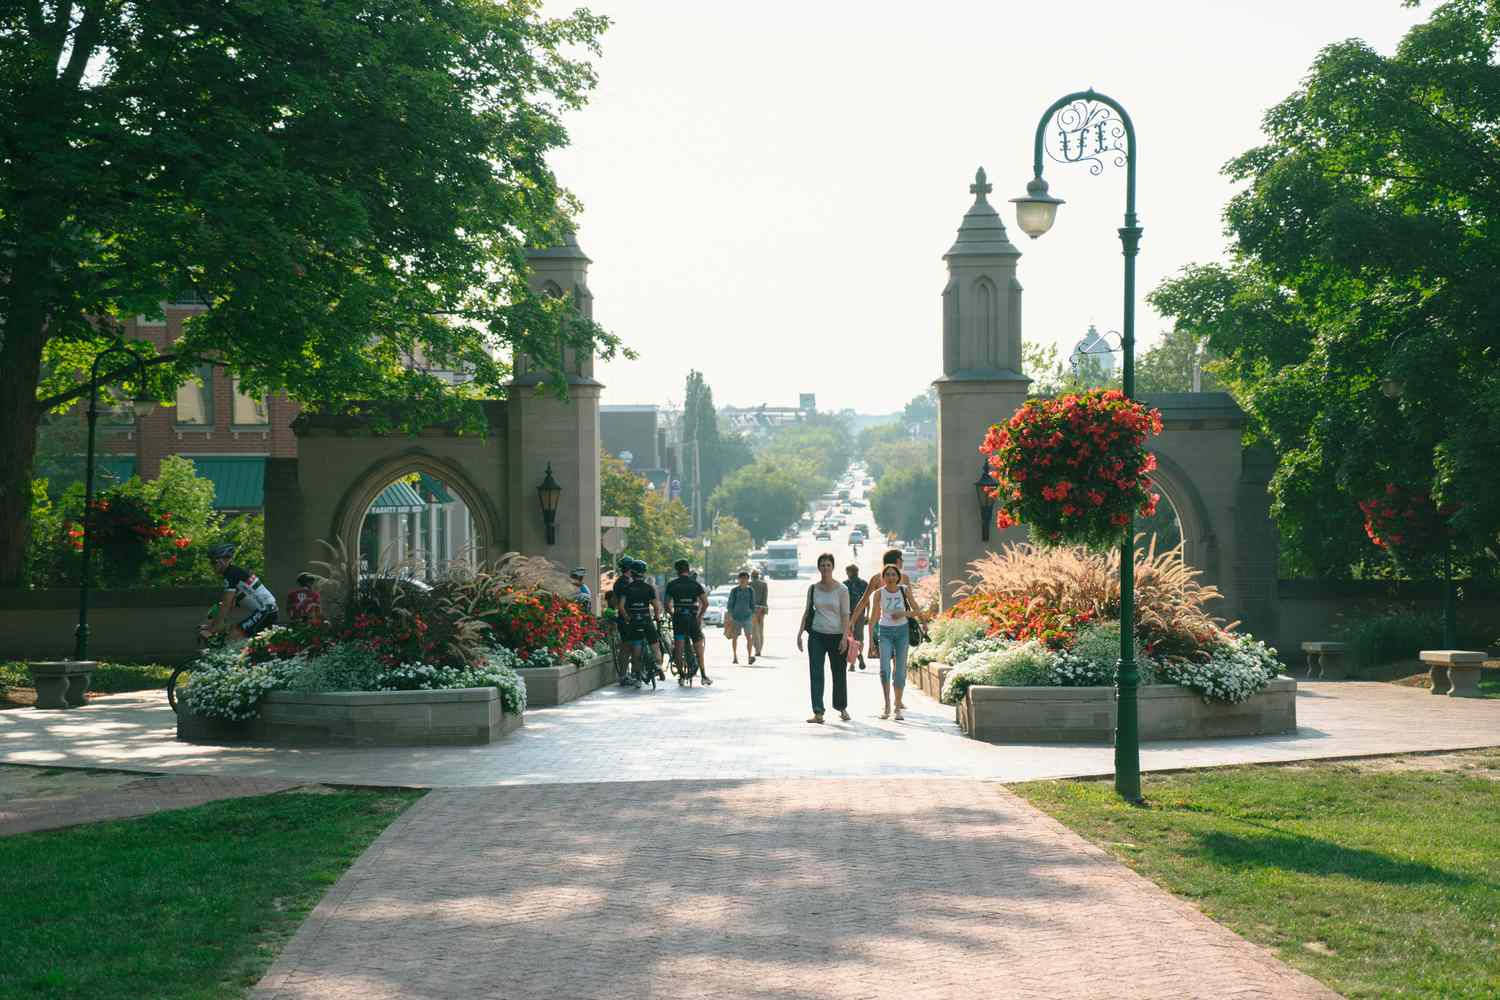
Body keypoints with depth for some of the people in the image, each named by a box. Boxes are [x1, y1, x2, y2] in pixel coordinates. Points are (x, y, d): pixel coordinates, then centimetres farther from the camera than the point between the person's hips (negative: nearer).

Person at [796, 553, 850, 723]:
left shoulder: (841, 589, -2)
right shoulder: (813, 589, 6)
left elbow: (845, 614, -4)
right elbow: (807, 611, 13)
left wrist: (845, 636, -13)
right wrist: (800, 632, 6)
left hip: (836, 636, -2)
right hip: (817, 635, 2)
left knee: (839, 673, 9)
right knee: (815, 673, -8)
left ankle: (842, 708, 29)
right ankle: (818, 713, -10)